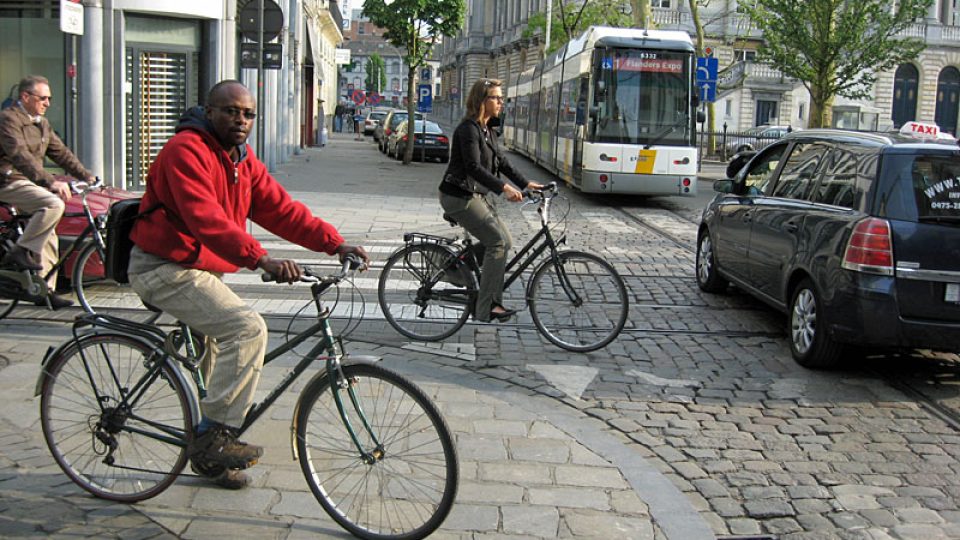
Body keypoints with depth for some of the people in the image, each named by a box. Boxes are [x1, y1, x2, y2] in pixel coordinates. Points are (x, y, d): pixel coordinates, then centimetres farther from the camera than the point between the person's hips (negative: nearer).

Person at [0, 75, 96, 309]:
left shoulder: (41, 123, 15)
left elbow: (61, 153, 17)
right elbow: (21, 157, -28)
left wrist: (87, 176, 5)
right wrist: (51, 182, -39)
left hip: (29, 183, 9)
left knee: (48, 235, 5)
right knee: (53, 204, -30)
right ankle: (20, 252, -21)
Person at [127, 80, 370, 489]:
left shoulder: (243, 159, 9)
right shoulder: (186, 150, -19)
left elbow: (280, 209, 4)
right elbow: (206, 219, -34)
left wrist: (335, 244, -8)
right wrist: (262, 259, -45)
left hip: (198, 268, 10)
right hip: (166, 270, -10)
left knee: (221, 341, 21)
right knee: (247, 329, -23)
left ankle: (208, 453, 36)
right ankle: (214, 436, -17)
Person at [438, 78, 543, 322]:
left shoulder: (488, 130, 13)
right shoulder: (468, 129, -16)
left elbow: (502, 162, 18)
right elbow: (473, 167, -27)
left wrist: (526, 184, 9)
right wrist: (504, 188, -35)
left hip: (477, 195, 9)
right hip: (459, 196, -9)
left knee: (505, 241, 3)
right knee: (498, 241, -14)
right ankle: (486, 308, -10)